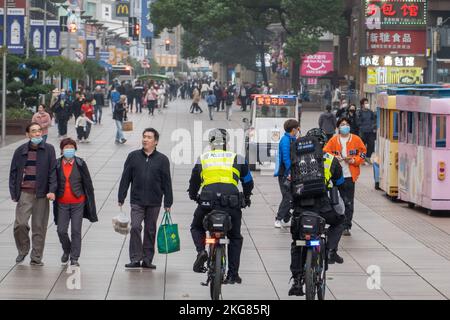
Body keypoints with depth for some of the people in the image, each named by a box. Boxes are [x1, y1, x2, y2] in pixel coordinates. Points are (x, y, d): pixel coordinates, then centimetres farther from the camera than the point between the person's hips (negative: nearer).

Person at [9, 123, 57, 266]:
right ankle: (23, 251, 16)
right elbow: (13, 172, 10)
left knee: (39, 226, 3)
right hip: (25, 193, 1)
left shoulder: (48, 150, 2)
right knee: (20, 224, -8)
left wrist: (52, 190, -10)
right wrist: (14, 193, 4)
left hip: (41, 194, -1)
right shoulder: (20, 151, 6)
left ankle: (36, 258, 12)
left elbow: (52, 171, 0)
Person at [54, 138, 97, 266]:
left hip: (78, 203, -1)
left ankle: (74, 258, 7)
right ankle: (66, 250, 29)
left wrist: (91, 202, 0)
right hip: (62, 204, 1)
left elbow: (88, 184, 2)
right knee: (61, 230, 1)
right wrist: (52, 195, 5)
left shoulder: (80, 164, -1)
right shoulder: (57, 164, 1)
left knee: (76, 231, -2)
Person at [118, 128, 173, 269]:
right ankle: (135, 258, -7)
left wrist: (168, 203, 2)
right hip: (137, 201, 0)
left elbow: (167, 182, 5)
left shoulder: (162, 160, 3)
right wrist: (121, 198, 3)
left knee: (150, 231, 7)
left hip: (154, 202, 0)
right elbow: (125, 178, 7)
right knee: (135, 228, -11)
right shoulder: (133, 156, 5)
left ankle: (147, 259, 14)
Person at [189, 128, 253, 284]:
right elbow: (248, 181, 25)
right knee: (235, 237, 17)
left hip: (208, 201, 0)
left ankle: (201, 251, -3)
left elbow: (194, 182, 22)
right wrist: (246, 197, 43)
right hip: (232, 200, 0)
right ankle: (233, 274, 11)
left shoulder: (203, 159, 15)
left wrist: (193, 195, 42)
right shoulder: (237, 159, 15)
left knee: (196, 227, 26)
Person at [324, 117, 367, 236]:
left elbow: (362, 153, 8)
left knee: (349, 202, -1)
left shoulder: (356, 139, 5)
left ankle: (347, 226, 3)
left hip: (350, 175, 0)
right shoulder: (333, 140, 6)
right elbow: (325, 153, 6)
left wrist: (354, 160, -9)